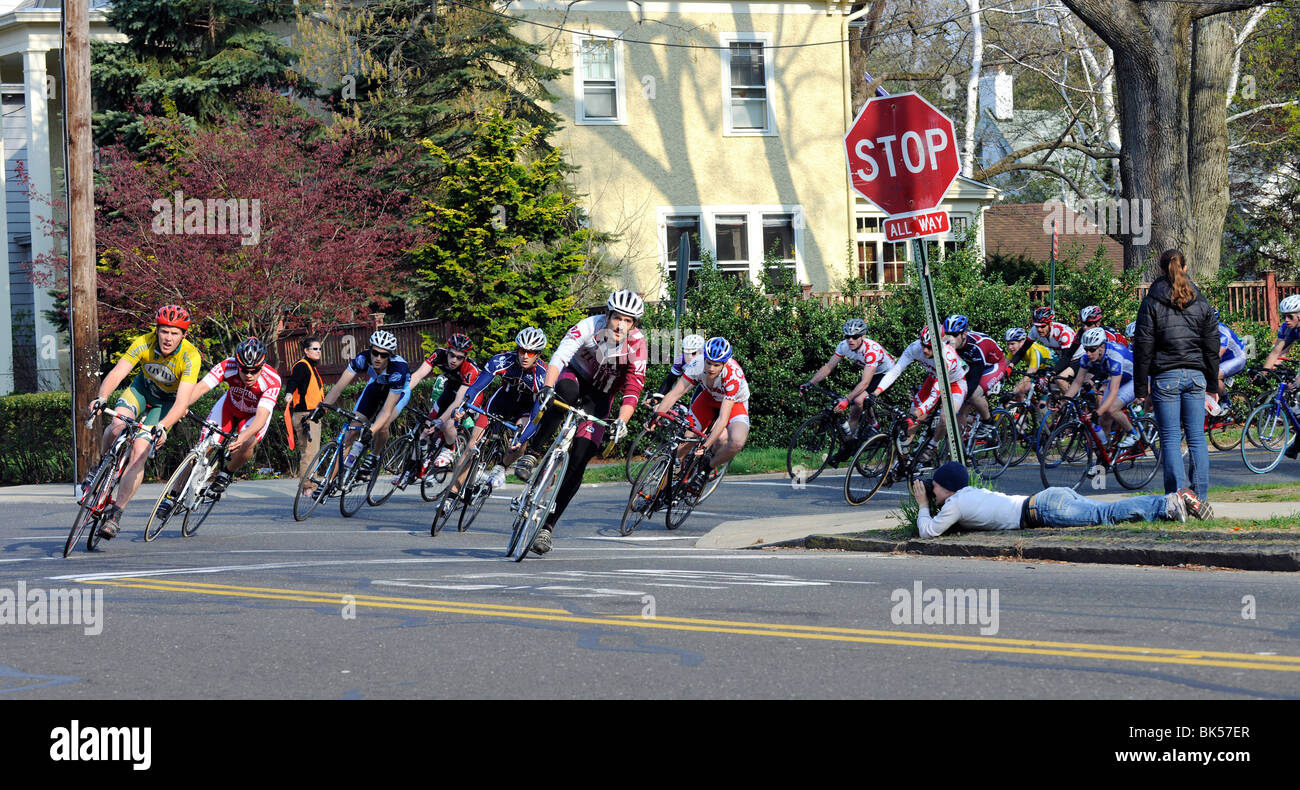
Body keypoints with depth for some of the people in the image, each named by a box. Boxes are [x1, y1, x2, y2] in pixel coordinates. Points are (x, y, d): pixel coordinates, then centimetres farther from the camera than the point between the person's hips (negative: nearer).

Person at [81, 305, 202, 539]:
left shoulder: (190, 357, -32)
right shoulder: (144, 344, -26)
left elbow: (181, 403, -38)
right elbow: (116, 373, -33)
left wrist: (162, 426, -54)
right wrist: (101, 398, -52)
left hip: (167, 403, -2)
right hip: (142, 388, 2)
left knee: (139, 452, -19)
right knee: (118, 425, -30)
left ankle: (115, 515, -13)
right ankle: (102, 466, 1)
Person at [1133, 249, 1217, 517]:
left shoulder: (1151, 303, -2)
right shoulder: (1201, 303, 7)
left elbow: (1143, 347, -3)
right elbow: (1212, 346, 10)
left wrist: (1140, 388, 0)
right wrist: (1212, 384, 16)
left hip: (1165, 377, -3)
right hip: (1195, 376, 3)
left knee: (1170, 439, -1)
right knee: (1197, 438, 5)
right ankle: (1200, 498, 3)